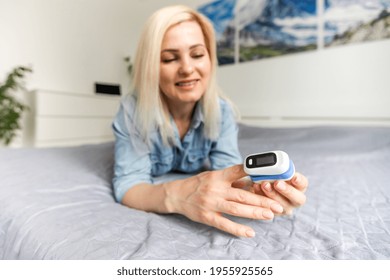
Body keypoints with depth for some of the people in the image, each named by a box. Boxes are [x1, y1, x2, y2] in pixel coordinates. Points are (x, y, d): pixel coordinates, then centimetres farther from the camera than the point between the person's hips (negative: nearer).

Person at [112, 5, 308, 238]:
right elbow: (127, 185, -41)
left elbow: (227, 173, -36)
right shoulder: (133, 111, -35)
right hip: (154, 188, -2)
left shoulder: (222, 110, -28)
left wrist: (252, 189, -60)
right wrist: (175, 196, -63)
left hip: (196, 181, 3)